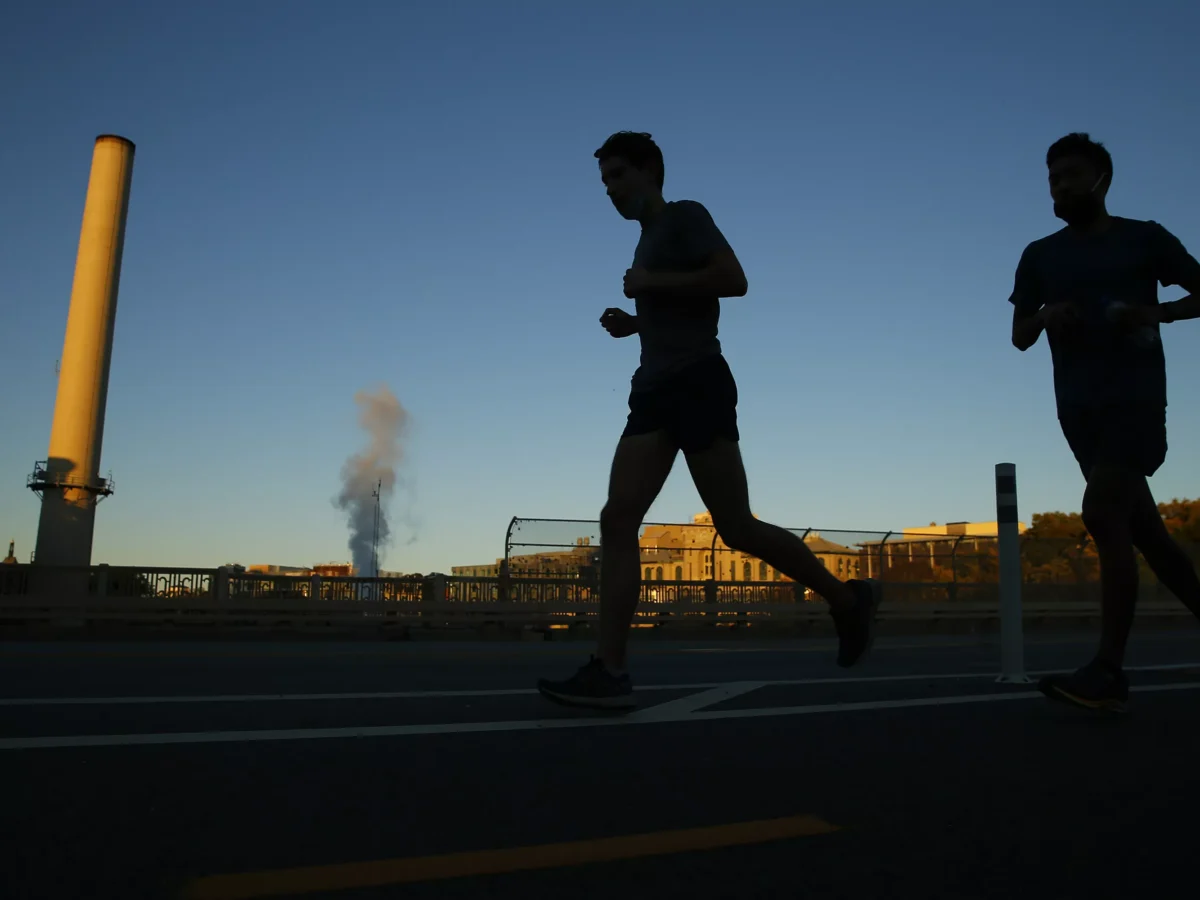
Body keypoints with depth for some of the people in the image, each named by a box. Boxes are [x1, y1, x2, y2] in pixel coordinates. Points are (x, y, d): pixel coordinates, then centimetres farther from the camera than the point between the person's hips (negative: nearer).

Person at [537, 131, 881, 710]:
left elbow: (733, 280, -15)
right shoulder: (650, 238, 26)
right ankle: (609, 671, -14)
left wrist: (652, 283, -11)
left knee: (736, 527, -7)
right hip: (655, 390, 8)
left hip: (697, 383, -8)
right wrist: (632, 322, 17)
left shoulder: (685, 216, 1)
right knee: (617, 521, -9)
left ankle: (846, 599, 15)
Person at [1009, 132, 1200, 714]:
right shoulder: (1039, 256, 13)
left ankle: (1108, 672, -17)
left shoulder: (1143, 238, 5)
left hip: (1135, 395, -4)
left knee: (1103, 514, -18)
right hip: (1078, 405, 5)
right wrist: (1046, 316, -9)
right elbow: (1020, 337, 13)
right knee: (1141, 527, 9)